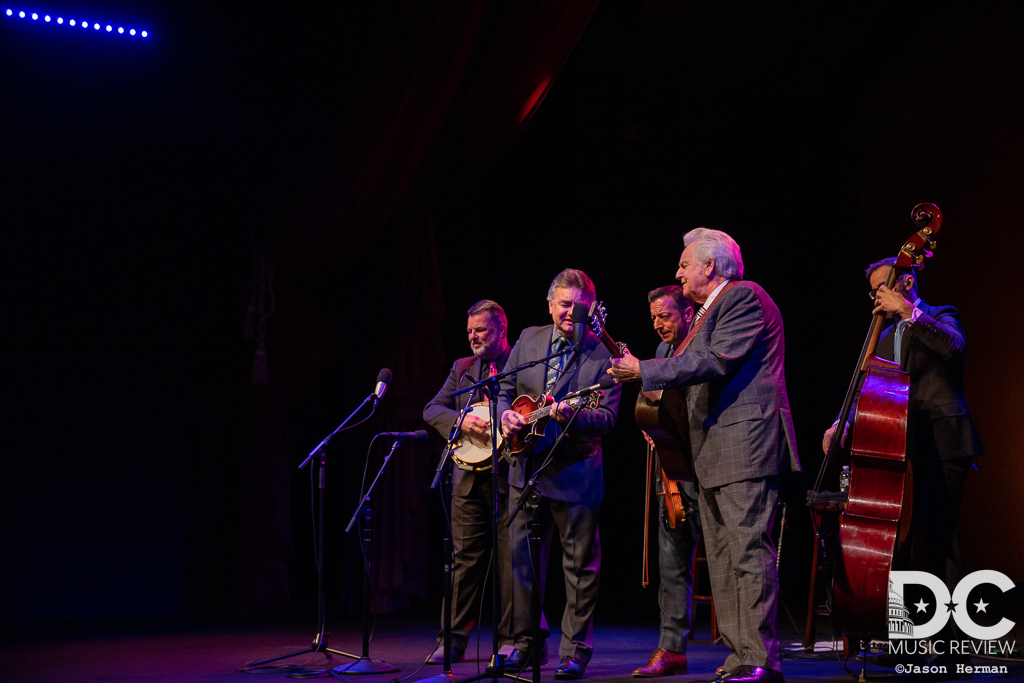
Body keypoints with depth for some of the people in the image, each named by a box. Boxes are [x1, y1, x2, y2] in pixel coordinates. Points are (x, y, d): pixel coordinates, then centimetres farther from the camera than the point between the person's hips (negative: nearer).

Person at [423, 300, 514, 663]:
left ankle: (511, 639, 11)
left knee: (511, 560, 1)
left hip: (511, 474, -3)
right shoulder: (462, 368, 16)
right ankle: (453, 640, 10)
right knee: (465, 558, 4)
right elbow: (432, 410, 9)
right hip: (470, 476, 3)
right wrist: (462, 421, -10)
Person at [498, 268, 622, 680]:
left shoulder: (604, 355, -6)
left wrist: (573, 415, -30)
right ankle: (527, 642, 23)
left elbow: (608, 416, -11)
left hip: (575, 472, -4)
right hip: (526, 469, 4)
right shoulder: (529, 340, 8)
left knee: (580, 565, 1)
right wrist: (506, 415, -5)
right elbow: (505, 391, 16)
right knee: (521, 557, 9)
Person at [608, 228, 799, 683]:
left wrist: (645, 371, -14)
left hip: (745, 445, -11)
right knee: (722, 558, 9)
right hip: (713, 456, 11)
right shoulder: (709, 311, 25)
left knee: (749, 552, -12)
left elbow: (716, 362, -18)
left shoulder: (744, 297, -6)